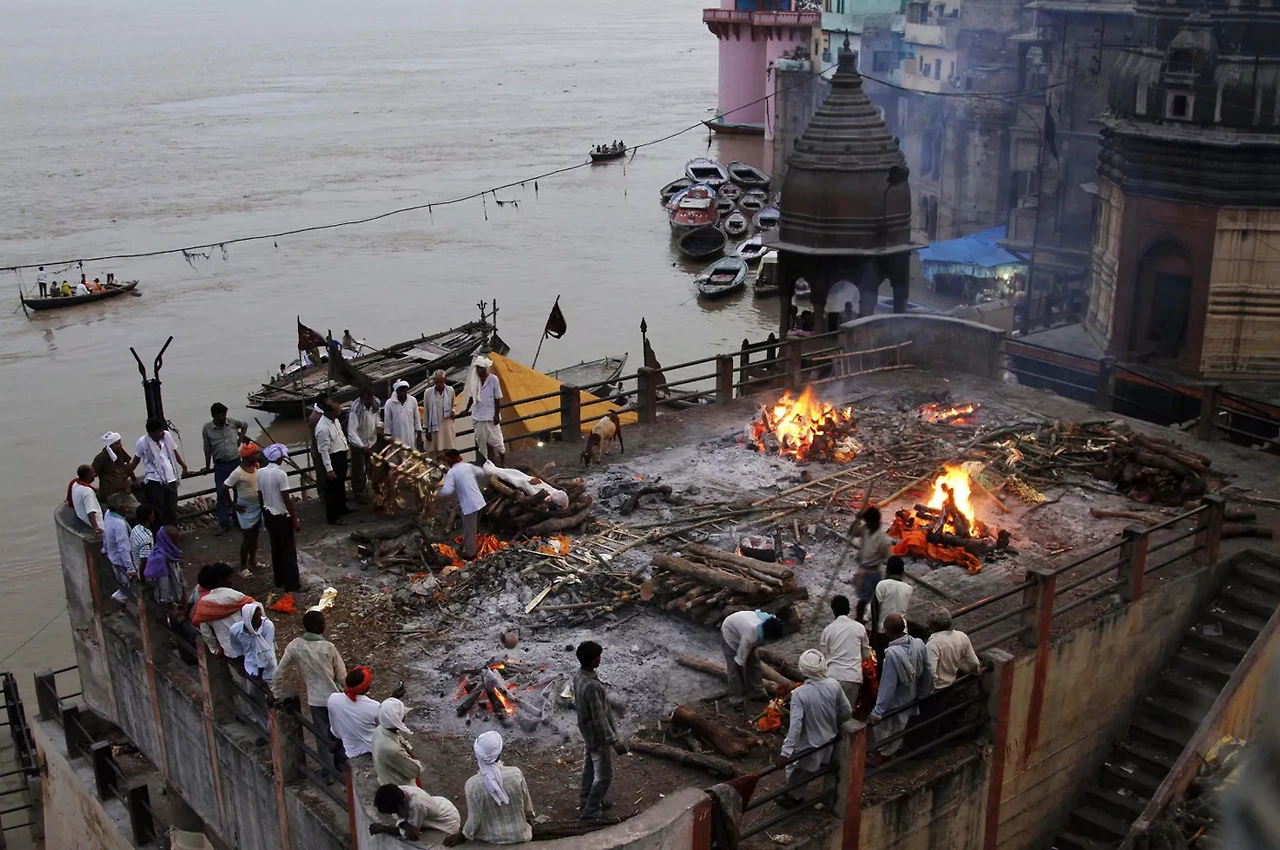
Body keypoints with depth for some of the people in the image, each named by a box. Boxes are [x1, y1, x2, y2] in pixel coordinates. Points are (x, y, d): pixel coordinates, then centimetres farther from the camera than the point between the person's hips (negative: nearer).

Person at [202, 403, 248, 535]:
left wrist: (240, 439, 9)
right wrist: (208, 466, 4)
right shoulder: (207, 428, -8)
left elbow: (245, 425, 19)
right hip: (220, 465, -1)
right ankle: (224, 524, 7)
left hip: (236, 462, 1)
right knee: (221, 494, 0)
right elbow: (207, 449, 0)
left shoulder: (232, 423, -4)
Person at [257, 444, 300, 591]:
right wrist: (295, 519, -13)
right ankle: (292, 584, 7)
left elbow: (260, 497, 7)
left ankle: (279, 580, 28)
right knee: (288, 550, 3)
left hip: (268, 515, 7)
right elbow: (286, 499, -20)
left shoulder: (259, 473, -1)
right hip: (282, 516, -7)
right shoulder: (280, 474, -21)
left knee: (276, 548, 19)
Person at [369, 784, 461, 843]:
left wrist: (383, 828, -24)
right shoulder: (399, 791, -20)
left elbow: (413, 836, -26)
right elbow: (401, 816, -9)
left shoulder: (416, 805, -39)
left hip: (449, 822, -7)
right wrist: (406, 826, -31)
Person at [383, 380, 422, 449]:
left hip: (411, 437, 2)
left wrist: (419, 435, 6)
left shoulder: (413, 401, -1)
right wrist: (388, 437, 0)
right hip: (397, 437, -2)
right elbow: (387, 421, 0)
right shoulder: (389, 403, -6)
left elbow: (417, 418, 6)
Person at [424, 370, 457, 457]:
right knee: (438, 454, -1)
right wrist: (427, 429, -1)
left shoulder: (450, 390, 0)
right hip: (435, 427, -1)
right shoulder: (428, 392, -5)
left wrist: (453, 411, -7)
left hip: (448, 426, 2)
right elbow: (426, 412, 1)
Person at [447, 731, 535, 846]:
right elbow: (528, 808, -7)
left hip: (492, 839, 1)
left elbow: (474, 821, -14)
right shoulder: (516, 773, -22)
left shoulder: (472, 784, -23)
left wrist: (462, 836, 4)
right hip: (520, 835, -1)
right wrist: (529, 818, 14)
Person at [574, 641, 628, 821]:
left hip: (587, 733, 9)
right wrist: (614, 741, -24)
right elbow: (599, 718, -30)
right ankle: (590, 812, 17)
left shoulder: (579, 677, -5)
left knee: (589, 770, 25)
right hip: (598, 737, -9)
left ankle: (585, 803, 40)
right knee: (604, 775, 7)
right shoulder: (591, 686, -35)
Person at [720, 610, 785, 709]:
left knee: (754, 661, 8)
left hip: (741, 628, 7)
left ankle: (757, 692, 21)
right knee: (735, 667, -9)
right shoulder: (751, 635, -43)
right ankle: (735, 700, 1)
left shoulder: (770, 623, -25)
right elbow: (740, 660, -32)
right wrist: (744, 684, -23)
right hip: (730, 632, -7)